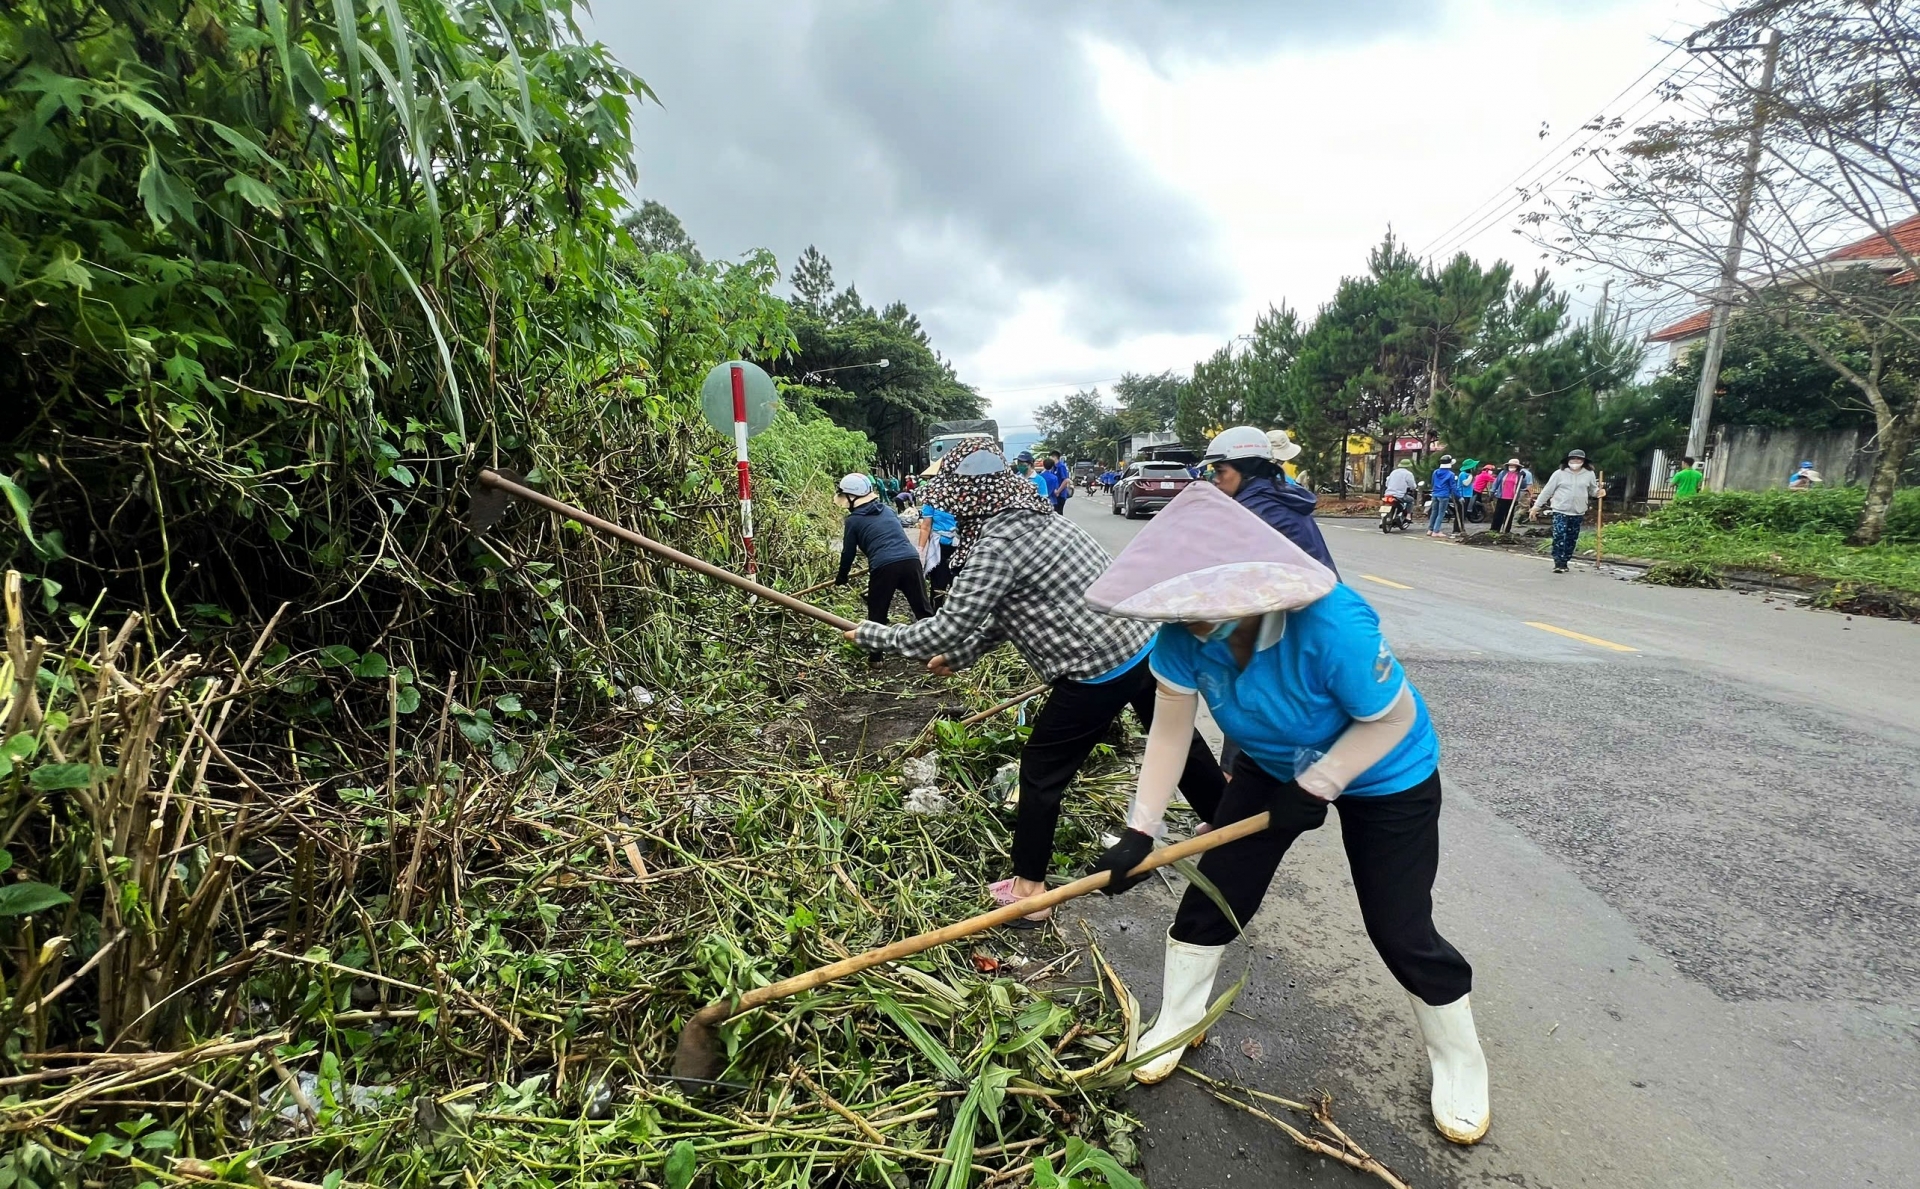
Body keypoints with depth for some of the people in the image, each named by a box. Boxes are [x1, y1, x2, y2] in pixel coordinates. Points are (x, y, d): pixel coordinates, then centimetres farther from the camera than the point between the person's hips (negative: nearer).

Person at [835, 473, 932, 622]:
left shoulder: (853, 520, 9)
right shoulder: (886, 509, 24)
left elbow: (848, 553, 15)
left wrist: (841, 577, 32)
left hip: (884, 566, -4)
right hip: (911, 559, 5)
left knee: (877, 616, 11)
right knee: (924, 611, 7)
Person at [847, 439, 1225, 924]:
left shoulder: (996, 546, -18)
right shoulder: (1037, 518, 11)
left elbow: (947, 627, -18)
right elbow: (1008, 614, 17)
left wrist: (875, 634, -6)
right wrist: (960, 656, 18)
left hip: (1099, 672, -9)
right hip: (1147, 643, 9)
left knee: (1040, 772, 8)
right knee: (1178, 743, 28)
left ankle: (1028, 889, 21)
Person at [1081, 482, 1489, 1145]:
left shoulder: (1332, 625, -41)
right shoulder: (1184, 631, -27)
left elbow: (1392, 719, -25)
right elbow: (1169, 730, -18)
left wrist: (1314, 788, -25)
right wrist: (1139, 829, -20)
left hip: (1384, 777, -4)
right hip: (1271, 767, 5)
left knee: (1401, 933, 3)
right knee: (1213, 894, 7)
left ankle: (1460, 1060, 33)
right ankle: (1176, 1021, 31)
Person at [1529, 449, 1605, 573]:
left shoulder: (1589, 474, 4)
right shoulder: (1559, 474, -3)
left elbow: (1593, 490, 17)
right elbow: (1547, 491, 0)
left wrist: (1599, 492, -7)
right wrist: (1536, 506, -1)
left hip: (1578, 513, 3)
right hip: (1560, 511, -3)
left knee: (1571, 540, 8)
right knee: (1559, 537, -14)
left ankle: (1564, 562, 18)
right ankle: (1558, 563, -11)